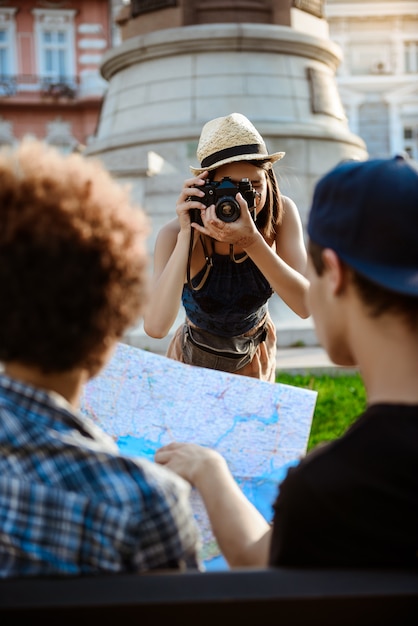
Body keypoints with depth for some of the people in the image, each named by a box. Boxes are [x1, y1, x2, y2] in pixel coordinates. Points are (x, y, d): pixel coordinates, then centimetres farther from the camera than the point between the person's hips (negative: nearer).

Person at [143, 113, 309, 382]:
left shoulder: (281, 213, -24)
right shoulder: (176, 235, -30)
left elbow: (306, 304, -32)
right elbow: (155, 327, -43)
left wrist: (251, 240, -43)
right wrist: (186, 235, -43)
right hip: (196, 360, -2)